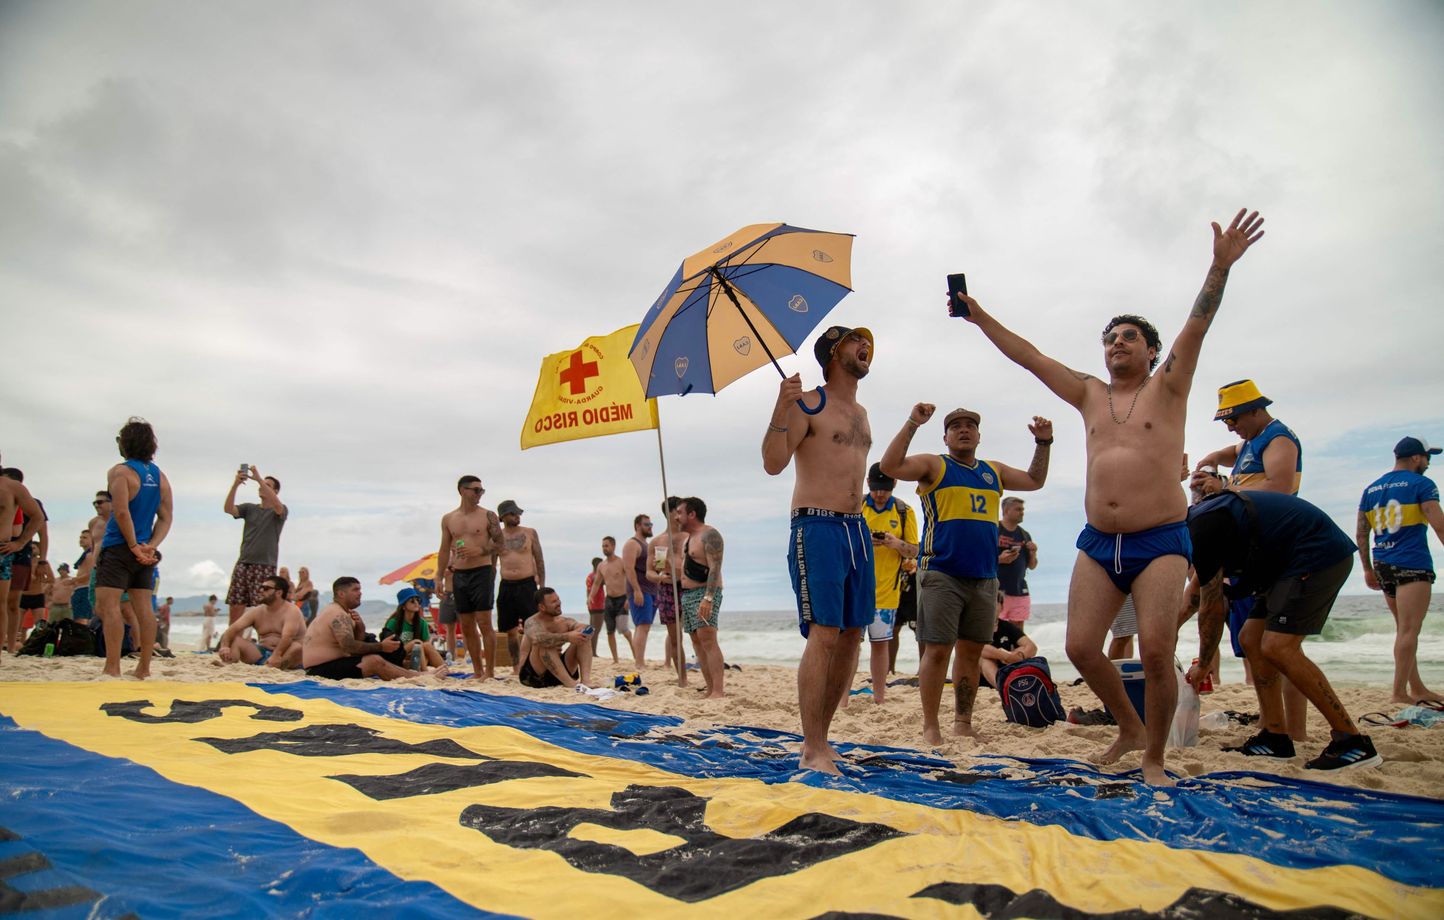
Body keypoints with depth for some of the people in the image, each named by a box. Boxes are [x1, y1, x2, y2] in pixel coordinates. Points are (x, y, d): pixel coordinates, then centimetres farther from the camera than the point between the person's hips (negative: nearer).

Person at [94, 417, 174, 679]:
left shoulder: (120, 471, -8)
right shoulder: (160, 476, 11)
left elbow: (122, 512, -18)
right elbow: (165, 518, 6)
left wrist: (134, 546, -13)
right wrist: (151, 546, -2)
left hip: (119, 548, -6)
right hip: (145, 550, 6)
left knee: (108, 605, -6)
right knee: (143, 608, 6)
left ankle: (112, 668, -11)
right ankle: (144, 668, 10)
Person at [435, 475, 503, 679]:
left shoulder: (488, 516, -1)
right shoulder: (448, 519, 10)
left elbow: (500, 545, -2)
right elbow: (444, 550, 14)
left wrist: (479, 551, -18)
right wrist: (439, 578, 10)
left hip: (482, 572, -4)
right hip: (458, 575, 4)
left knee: (484, 624, -8)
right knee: (467, 627, 7)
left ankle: (490, 672, -3)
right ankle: (477, 671, 16)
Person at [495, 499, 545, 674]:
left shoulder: (530, 533, 4)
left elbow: (539, 561, 5)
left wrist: (542, 586, 0)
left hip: (527, 585, -2)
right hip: (506, 586, 2)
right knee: (511, 631, 7)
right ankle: (516, 668, 17)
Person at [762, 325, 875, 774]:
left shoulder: (860, 412, 21)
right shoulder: (808, 404, -3)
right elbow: (773, 463, -14)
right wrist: (781, 409, -26)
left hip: (857, 529, 8)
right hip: (817, 528, -8)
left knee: (851, 636, 7)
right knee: (824, 635, -14)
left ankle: (818, 737, 17)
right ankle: (813, 752, -10)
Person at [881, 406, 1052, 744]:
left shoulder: (993, 471, 20)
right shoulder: (934, 465, 3)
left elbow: (1035, 481, 30)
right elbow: (890, 466, -11)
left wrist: (1043, 443, 19)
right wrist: (912, 424, -16)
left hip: (984, 578, 5)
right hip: (941, 574, -5)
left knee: (971, 651, 10)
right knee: (937, 650, -6)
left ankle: (963, 723, 20)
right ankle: (930, 726, 3)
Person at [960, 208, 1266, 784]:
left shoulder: (1167, 388, 7)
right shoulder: (1089, 395, 16)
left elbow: (1196, 327, -8)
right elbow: (1027, 355, 13)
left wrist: (1220, 267, -20)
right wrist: (977, 316, 9)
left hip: (1161, 541, -4)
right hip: (1098, 544, 4)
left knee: (1156, 652, -12)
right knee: (1081, 647, -2)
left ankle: (1154, 757, 8)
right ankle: (1129, 727, 23)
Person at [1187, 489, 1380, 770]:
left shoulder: (1201, 529, -18)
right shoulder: (1202, 515, 13)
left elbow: (1212, 609, -10)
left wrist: (1202, 667, 3)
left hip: (1319, 554, -11)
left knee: (1277, 648, -16)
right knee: (1252, 639, 8)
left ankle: (1353, 742, -9)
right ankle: (1276, 738, 11)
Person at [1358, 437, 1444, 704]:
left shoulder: (1371, 490, 15)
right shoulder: (1421, 484, -4)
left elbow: (1361, 535, 15)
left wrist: (1368, 569, 20)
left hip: (1383, 566, 7)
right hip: (1412, 564, -7)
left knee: (1404, 629, 16)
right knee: (1409, 629, -8)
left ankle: (1417, 688, 22)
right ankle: (1400, 692, -11)